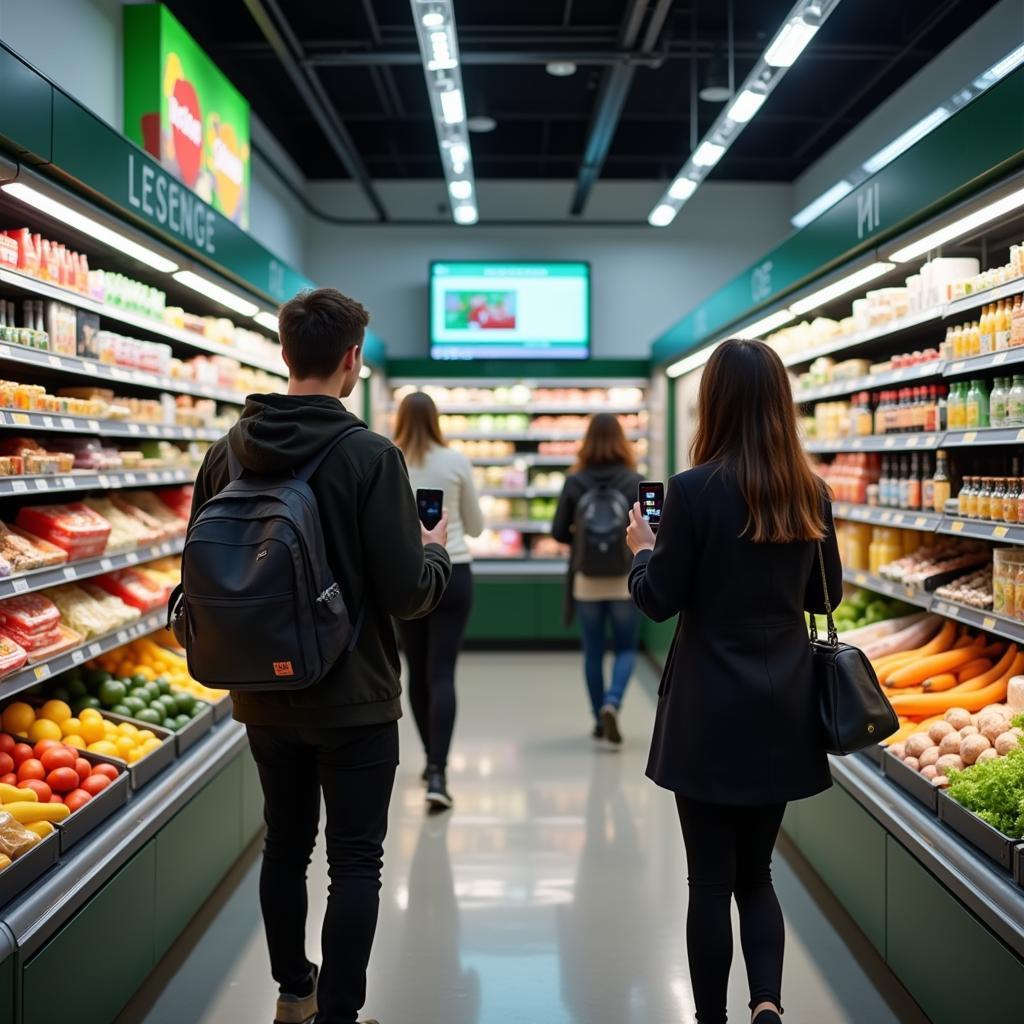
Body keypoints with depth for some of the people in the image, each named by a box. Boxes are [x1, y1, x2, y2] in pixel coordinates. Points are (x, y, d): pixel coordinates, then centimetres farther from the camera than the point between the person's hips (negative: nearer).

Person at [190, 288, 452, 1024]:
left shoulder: (227, 453, -3)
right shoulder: (370, 456, -18)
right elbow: (408, 592, -17)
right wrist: (437, 550, 3)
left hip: (264, 694, 5)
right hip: (352, 696, -5)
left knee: (286, 844, 20)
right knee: (355, 860, 6)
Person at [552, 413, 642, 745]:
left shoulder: (574, 482, -4)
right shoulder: (634, 482, -7)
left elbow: (558, 531, -1)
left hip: (587, 582, 1)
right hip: (625, 580, -1)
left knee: (593, 652, 13)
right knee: (626, 649, 12)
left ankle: (601, 720, 19)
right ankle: (611, 703, -10)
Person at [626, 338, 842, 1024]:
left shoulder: (695, 490, -14)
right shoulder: (811, 494, 1)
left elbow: (658, 600, -9)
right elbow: (825, 595, 11)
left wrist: (643, 546, 9)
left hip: (711, 714, -4)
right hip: (786, 710, 5)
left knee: (712, 880, 8)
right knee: (757, 871, 18)